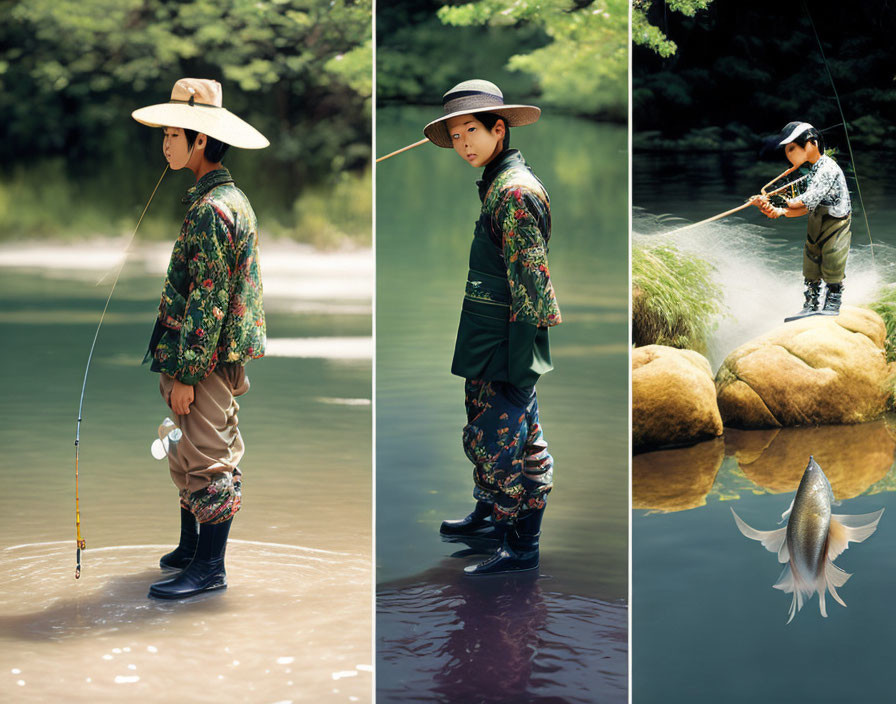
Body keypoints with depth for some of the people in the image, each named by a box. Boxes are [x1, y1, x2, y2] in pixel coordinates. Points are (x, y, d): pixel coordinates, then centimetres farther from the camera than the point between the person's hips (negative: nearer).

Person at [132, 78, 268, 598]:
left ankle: (209, 569, 6)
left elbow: (208, 297, -22)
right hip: (218, 355, 10)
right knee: (188, 455, 19)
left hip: (207, 359, -10)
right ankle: (192, 548, 32)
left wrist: (186, 372, -19)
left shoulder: (211, 208, -19)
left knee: (207, 458, -2)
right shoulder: (231, 197, 13)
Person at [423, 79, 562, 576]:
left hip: (507, 347, -10)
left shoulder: (516, 190, -18)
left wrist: (518, 366, -22)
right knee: (485, 433, 22)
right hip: (488, 348, 10)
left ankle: (521, 548, 6)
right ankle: (488, 518, 39)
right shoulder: (497, 185, 13)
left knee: (504, 441, -3)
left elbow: (531, 285, -21)